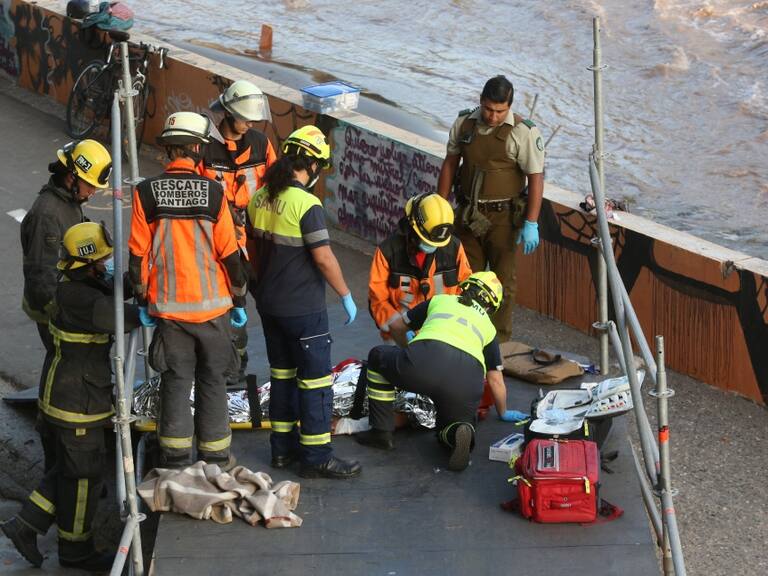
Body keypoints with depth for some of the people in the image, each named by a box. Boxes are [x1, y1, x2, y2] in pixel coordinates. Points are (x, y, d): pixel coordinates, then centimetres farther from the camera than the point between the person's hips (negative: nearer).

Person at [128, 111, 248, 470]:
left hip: (167, 306, 1)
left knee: (175, 381, 11)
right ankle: (215, 459, 18)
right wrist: (239, 301, 6)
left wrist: (142, 300, 8)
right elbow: (229, 253, -5)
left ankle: (176, 460, 15)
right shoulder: (213, 192, -9)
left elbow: (138, 254, -3)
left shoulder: (146, 193, -6)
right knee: (212, 381, 11)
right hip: (211, 305, -1)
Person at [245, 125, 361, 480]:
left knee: (283, 374, 18)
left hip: (268, 303, 8)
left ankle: (283, 447, 26)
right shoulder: (306, 204, -21)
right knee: (315, 381, 0)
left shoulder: (260, 198, 3)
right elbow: (323, 257, -20)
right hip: (303, 307, -8)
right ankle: (317, 457, 4)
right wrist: (346, 296, -8)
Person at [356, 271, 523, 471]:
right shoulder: (488, 326, 32)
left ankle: (382, 432, 24)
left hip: (423, 361, -2)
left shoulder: (440, 300, 32)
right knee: (447, 430, 29)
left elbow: (397, 327, 42)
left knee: (378, 357, 29)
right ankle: (459, 433, -8)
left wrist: (407, 349, 62)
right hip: (467, 379, 2)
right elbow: (496, 380, 34)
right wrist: (504, 413, 51)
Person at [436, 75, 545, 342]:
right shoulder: (464, 124, 1)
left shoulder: (523, 132, -13)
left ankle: (499, 342, 12)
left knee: (502, 280, 3)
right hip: (468, 214, 4)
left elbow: (536, 178, -13)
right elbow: (450, 164, 11)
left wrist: (531, 224, -18)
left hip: (502, 217, -4)